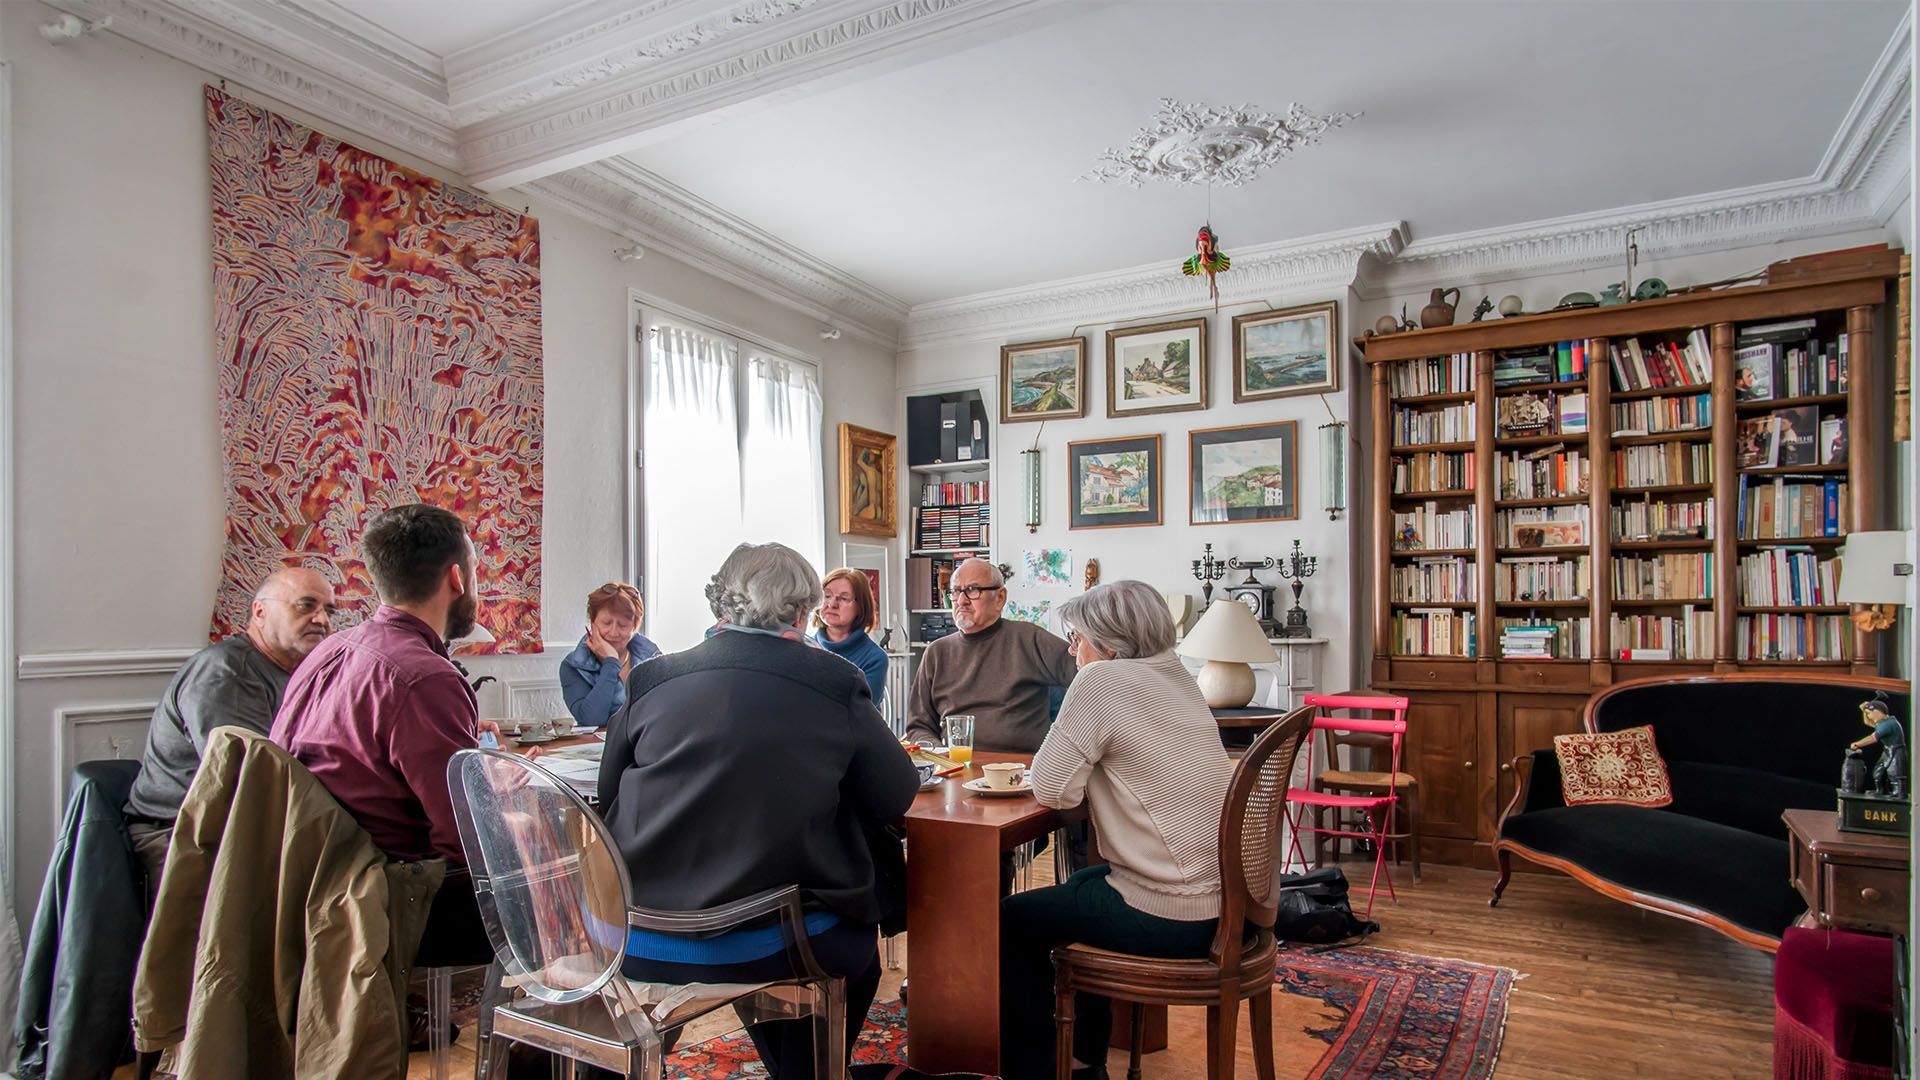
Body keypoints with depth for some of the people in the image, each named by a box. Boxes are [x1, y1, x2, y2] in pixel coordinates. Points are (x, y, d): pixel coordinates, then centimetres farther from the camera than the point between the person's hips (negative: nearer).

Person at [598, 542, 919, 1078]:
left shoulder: (652, 678, -3)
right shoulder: (835, 680, -9)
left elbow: (608, 797, 9)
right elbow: (896, 797, -1)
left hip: (640, 950, 4)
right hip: (770, 948, -3)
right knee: (856, 939, 28)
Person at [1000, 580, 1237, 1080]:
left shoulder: (1102, 680, -17)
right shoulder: (1177, 676, 9)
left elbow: (1053, 790, -16)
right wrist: (1081, 754, 3)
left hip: (1172, 917, -9)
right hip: (1221, 901, 9)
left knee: (1014, 920, 10)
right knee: (1079, 887, 31)